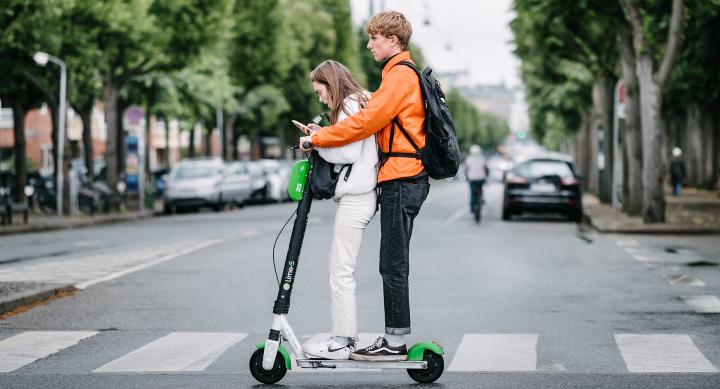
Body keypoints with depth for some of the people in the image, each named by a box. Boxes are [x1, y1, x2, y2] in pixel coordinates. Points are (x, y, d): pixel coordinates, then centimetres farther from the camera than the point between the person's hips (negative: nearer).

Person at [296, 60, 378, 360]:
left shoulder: (350, 106, -9)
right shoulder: (358, 104, 22)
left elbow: (349, 152, -19)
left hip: (356, 197, -11)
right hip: (357, 193, 11)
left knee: (341, 270, -8)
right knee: (338, 266, 13)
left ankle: (341, 342, -6)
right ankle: (344, 335, 17)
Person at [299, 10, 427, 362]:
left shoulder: (400, 75, -11)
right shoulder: (401, 73, 22)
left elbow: (367, 121, -17)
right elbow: (379, 124, 20)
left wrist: (317, 138, -9)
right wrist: (325, 134, 12)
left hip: (400, 181, -10)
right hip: (403, 178, 10)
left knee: (393, 265, -7)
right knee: (392, 264, 11)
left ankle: (395, 342, -3)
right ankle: (394, 339, 13)